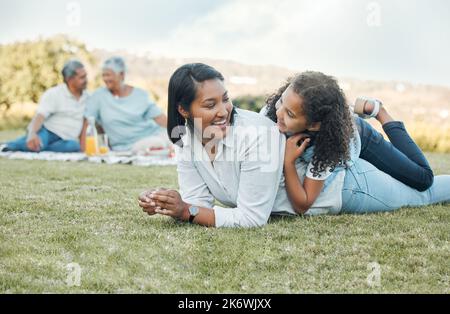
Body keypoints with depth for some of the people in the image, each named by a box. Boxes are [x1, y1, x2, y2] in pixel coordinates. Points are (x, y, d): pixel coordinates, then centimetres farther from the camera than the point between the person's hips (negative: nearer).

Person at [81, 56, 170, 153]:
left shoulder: (140, 94, 7)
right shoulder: (98, 96, 4)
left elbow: (159, 117, 3)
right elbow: (87, 123, 2)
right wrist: (84, 150, -5)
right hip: (125, 148, -2)